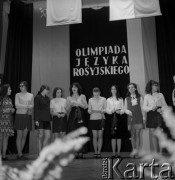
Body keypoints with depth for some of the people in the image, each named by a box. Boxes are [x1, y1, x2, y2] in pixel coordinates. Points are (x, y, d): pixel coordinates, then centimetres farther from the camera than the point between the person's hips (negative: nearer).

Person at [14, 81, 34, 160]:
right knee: (19, 135, -4)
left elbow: (32, 106, 8)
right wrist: (27, 106, -8)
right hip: (20, 115, -3)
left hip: (28, 116, 3)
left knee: (24, 136, 3)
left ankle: (20, 153, 10)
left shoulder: (31, 95, 13)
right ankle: (20, 154, 1)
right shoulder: (18, 95, 7)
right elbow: (17, 105, -5)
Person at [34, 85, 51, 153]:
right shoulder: (37, 97, -2)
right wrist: (36, 120, -15)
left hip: (47, 119, 6)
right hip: (40, 119, -6)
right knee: (41, 136, -2)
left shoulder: (47, 98, 18)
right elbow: (36, 109, -8)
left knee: (48, 136, 1)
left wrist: (50, 118, 14)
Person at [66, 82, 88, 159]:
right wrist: (71, 104, -10)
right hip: (72, 117, 1)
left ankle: (80, 152, -1)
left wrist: (78, 103, -8)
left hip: (80, 117, -1)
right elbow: (67, 110, 8)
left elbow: (85, 106, 1)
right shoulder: (69, 98, 11)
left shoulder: (82, 96, 9)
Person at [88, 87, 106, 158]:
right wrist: (90, 111, -15)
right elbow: (89, 110, 7)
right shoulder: (90, 100, 7)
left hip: (101, 119, -1)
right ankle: (95, 152, 7)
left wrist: (101, 111, -17)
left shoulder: (103, 99, 4)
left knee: (100, 136, 0)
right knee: (94, 136, 0)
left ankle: (99, 152, 7)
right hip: (93, 119, 1)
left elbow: (105, 109, 2)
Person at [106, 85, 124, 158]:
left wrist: (120, 111, -15)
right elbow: (107, 110, 8)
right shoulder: (108, 100, 14)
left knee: (119, 135, -2)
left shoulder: (120, 99, 10)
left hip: (118, 117, -1)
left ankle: (118, 152, 4)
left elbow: (123, 109, 5)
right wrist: (111, 111, -12)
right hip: (111, 117, 1)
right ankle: (113, 152, 4)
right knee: (113, 136, -1)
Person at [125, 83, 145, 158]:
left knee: (137, 134, -5)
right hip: (130, 118, 2)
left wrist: (144, 117, 0)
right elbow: (125, 109, 10)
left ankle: (137, 150, -1)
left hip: (138, 118, -2)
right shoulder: (127, 99, 10)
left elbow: (142, 108, 5)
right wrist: (127, 111, -12)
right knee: (132, 134, 5)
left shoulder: (139, 97, 6)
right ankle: (134, 150, 13)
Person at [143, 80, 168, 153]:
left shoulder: (160, 95, 12)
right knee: (153, 135, 1)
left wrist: (161, 109, -10)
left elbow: (165, 105, 10)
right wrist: (151, 108, -15)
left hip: (159, 115, 0)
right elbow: (144, 107, 3)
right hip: (151, 116, 0)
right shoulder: (147, 96, 9)